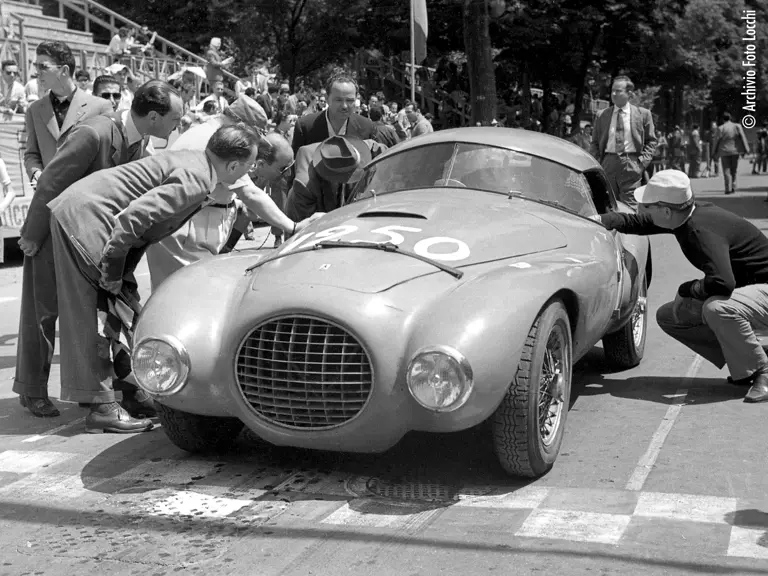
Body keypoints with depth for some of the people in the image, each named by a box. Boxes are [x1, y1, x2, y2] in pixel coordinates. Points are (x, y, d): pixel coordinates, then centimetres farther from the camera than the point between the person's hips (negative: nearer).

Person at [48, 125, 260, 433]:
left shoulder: (193, 158, 10)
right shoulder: (195, 181, -19)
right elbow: (135, 216, -28)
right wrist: (113, 271, -19)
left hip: (79, 208, 10)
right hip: (85, 219, -10)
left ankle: (127, 389, 22)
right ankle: (103, 408, -1)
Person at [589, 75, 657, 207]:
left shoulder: (643, 114, 5)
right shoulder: (602, 116, 11)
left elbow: (651, 141, 9)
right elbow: (595, 143, 15)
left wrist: (643, 161, -4)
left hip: (631, 165, -2)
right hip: (608, 163, 2)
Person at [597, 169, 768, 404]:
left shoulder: (703, 230, -31)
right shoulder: (683, 216, -4)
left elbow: (722, 283, -42)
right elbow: (634, 222, 11)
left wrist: (686, 289, -23)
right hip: (741, 287, 10)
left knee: (717, 309, -39)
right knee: (667, 316, 5)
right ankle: (742, 369, 8)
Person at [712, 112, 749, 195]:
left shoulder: (721, 128, -7)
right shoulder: (737, 126, 0)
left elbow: (717, 140, -4)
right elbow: (742, 137, -3)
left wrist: (715, 152, 6)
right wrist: (746, 149, 0)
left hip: (724, 151, -2)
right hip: (735, 151, 2)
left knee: (726, 170, 1)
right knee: (734, 170, 14)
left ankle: (728, 188, -9)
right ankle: (733, 188, 13)